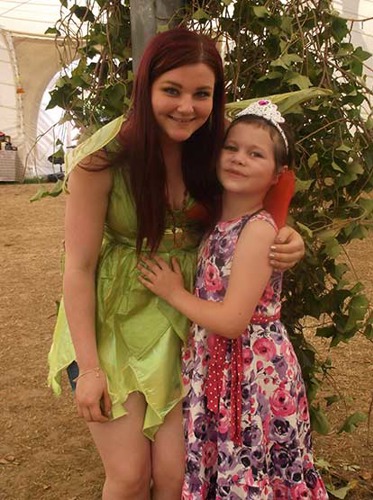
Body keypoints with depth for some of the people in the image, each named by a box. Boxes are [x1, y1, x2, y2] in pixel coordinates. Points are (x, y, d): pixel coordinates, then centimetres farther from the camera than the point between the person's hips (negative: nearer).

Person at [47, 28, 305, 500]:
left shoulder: (210, 150, -5)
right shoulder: (104, 158, -18)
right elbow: (78, 267, -14)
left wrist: (287, 239, -15)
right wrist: (89, 367, -14)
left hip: (179, 324, 3)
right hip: (110, 322, -3)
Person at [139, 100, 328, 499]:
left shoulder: (258, 229, -20)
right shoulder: (216, 221, 5)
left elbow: (232, 320, -22)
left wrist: (174, 292, -13)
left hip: (253, 373, -7)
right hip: (215, 368, 8)